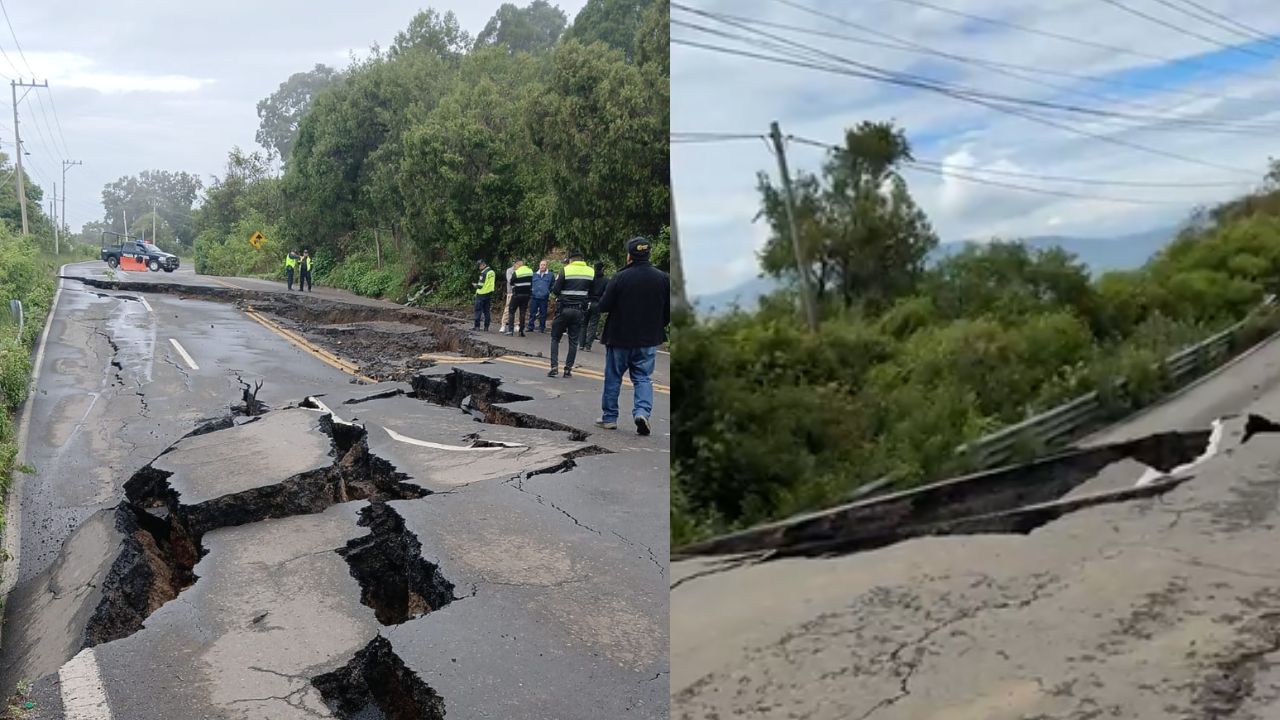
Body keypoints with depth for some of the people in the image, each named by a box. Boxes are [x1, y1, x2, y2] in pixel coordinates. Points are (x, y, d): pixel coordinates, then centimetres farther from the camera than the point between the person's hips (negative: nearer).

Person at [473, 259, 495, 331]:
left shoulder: (484, 273, -18)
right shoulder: (492, 271, 7)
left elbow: (480, 286, -18)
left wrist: (475, 285, 2)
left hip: (482, 294, -8)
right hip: (489, 294, 8)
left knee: (478, 310, -1)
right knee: (486, 311, 10)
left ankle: (477, 326, -2)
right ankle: (486, 327, 8)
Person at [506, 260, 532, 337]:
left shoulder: (516, 273, -13)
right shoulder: (530, 272, 1)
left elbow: (511, 283, -1)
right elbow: (532, 283, 9)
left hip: (517, 295, -4)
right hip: (526, 295, 4)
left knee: (512, 311, 7)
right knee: (523, 312, 9)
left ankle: (510, 329, -1)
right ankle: (521, 331, 6)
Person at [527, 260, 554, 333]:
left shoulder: (550, 275, 6)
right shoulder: (534, 274, 15)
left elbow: (553, 285, 11)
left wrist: (549, 293, 2)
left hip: (544, 298, -2)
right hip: (534, 297, 2)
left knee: (543, 313, 3)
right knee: (532, 313, 1)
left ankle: (542, 328, 11)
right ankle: (530, 327, 7)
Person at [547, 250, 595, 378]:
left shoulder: (566, 270, -8)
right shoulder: (591, 272, 3)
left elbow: (555, 290, -8)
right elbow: (592, 293, 7)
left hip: (564, 309, -3)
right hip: (579, 311, 3)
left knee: (555, 338, 9)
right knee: (573, 341, 9)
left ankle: (554, 367, -1)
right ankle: (568, 369, 7)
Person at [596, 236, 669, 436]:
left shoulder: (621, 277, -14)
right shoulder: (663, 278, -3)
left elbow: (603, 306, -11)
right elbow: (669, 311, 1)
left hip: (620, 337, -2)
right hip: (648, 339, 2)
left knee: (613, 378, 11)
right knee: (643, 377, 10)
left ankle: (609, 417, 19)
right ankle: (642, 411, -12)